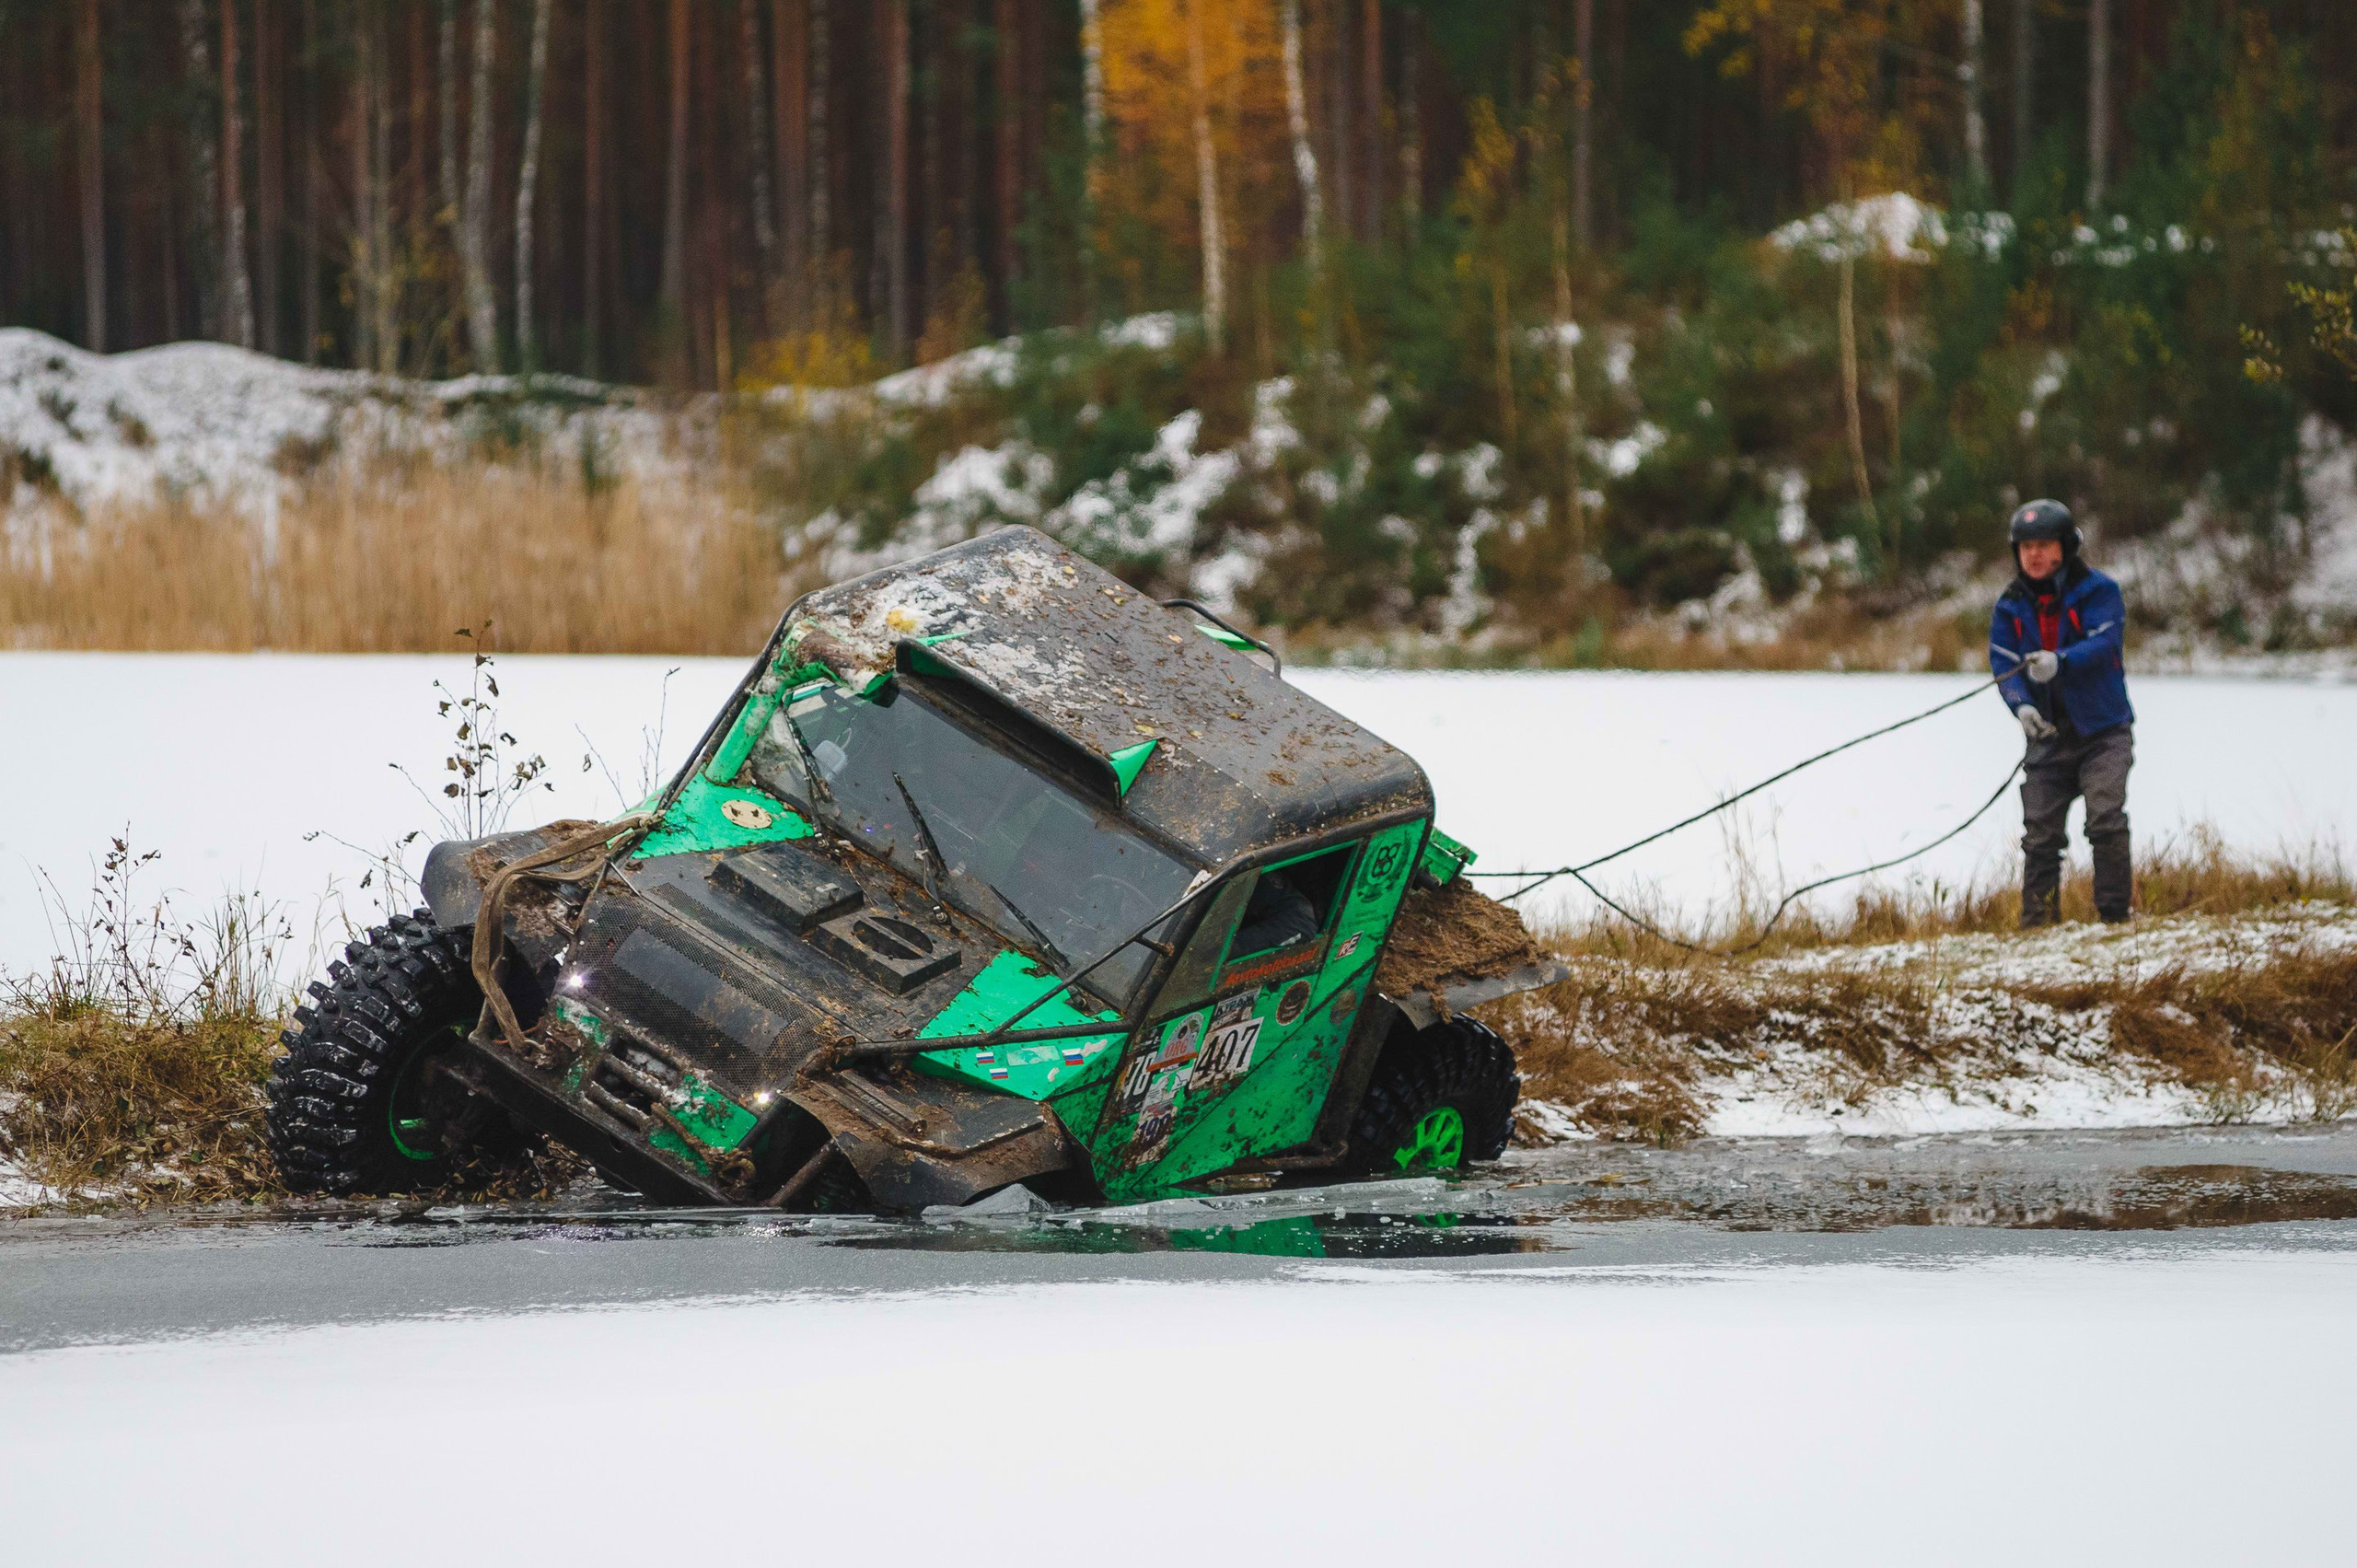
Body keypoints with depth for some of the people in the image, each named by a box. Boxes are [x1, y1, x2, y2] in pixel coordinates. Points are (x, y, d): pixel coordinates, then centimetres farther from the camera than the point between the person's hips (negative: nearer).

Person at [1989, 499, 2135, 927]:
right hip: (2048, 735, 4)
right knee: (2040, 835, -1)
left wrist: (2060, 662, -38)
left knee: (2106, 820, -18)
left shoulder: (2097, 591, -4)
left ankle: (2114, 913, -12)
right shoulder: (2011, 605, 8)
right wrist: (2020, 705, -21)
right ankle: (2036, 925, 6)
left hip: (2102, 733, -4)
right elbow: (2003, 663, 0)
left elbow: (2103, 645, -18)